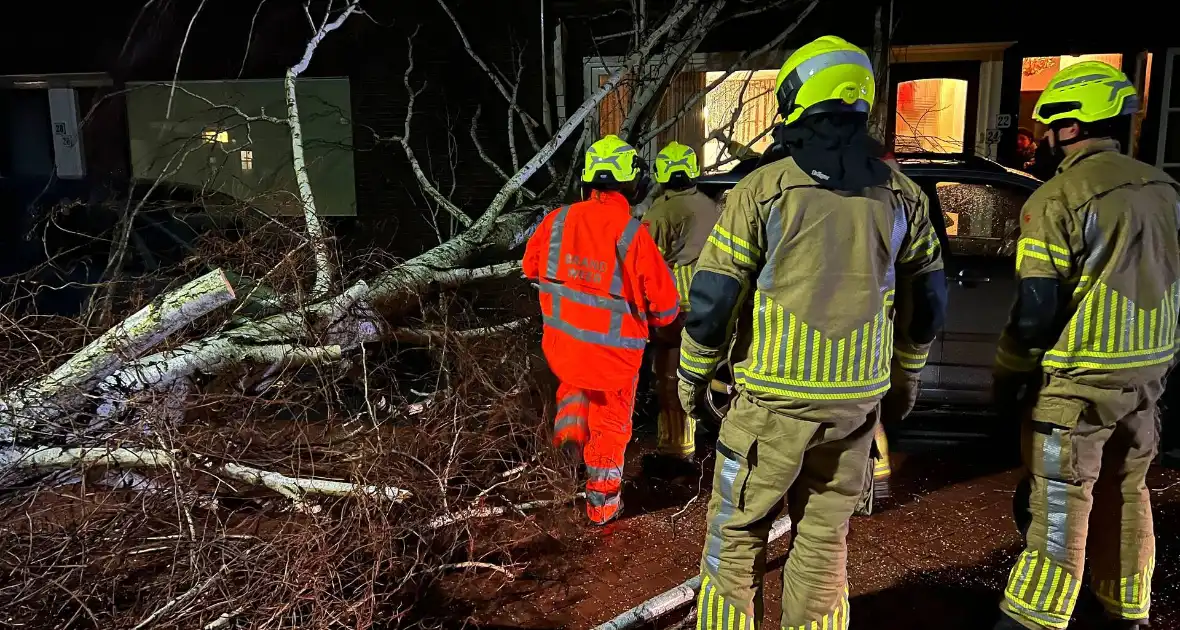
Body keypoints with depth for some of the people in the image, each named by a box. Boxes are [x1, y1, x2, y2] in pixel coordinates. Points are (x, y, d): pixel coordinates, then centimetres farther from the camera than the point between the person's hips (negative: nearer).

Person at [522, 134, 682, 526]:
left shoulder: (558, 220, -10)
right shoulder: (634, 235, -20)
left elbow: (531, 266, 8)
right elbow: (666, 306, -14)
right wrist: (643, 315, 9)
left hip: (562, 344, 3)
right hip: (614, 353, -3)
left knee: (574, 382, 37)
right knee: (610, 425, 17)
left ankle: (570, 426, 14)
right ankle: (603, 503, 29)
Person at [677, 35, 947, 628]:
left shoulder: (763, 189, -11)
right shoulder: (902, 195, 3)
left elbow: (712, 299, -10)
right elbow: (927, 302, 11)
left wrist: (692, 372, 5)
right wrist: (905, 373, 25)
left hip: (772, 396, -4)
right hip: (856, 399, 4)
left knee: (738, 530, 12)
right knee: (825, 535, 17)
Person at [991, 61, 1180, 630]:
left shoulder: (1060, 197, -17)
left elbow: (1037, 305, -17)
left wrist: (1008, 375, -5)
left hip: (1077, 378, -7)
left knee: (1060, 504, -1)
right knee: (1125, 495, 18)